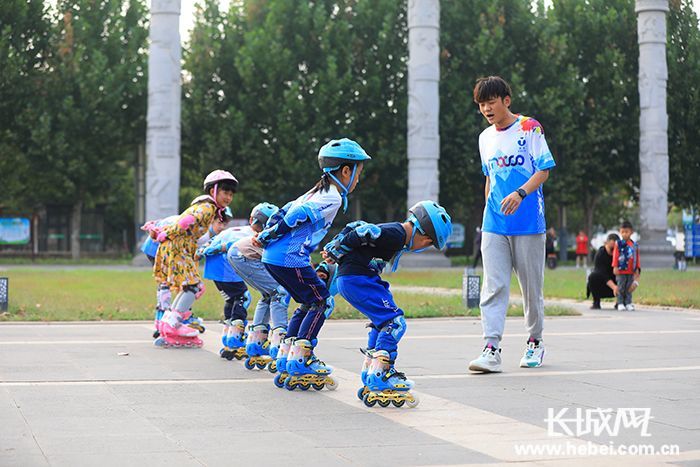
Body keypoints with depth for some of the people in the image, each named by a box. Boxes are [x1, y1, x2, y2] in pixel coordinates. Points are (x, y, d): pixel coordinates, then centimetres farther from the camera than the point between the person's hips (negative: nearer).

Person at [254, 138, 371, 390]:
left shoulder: (317, 193, 20)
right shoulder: (333, 198, -11)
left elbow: (285, 210, 19)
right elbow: (296, 216, -19)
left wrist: (265, 235, 16)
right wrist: (267, 238, -10)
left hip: (272, 257, 9)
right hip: (289, 259, -9)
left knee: (309, 303, 18)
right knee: (322, 302, 0)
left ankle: (285, 358, 19)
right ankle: (299, 360, -4)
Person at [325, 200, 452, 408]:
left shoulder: (394, 231, 15)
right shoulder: (395, 235, -17)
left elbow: (356, 227, 20)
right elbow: (361, 232, -21)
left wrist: (333, 247, 19)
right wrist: (336, 253, -8)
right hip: (356, 279, -11)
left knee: (384, 321, 21)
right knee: (395, 322, -13)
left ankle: (369, 371, 29)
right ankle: (378, 376, -17)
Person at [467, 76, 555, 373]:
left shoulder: (529, 128, -2)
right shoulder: (485, 138, 14)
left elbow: (543, 170, -8)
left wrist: (520, 193, -23)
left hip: (528, 223, -4)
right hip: (494, 224, 4)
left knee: (531, 286, 7)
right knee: (493, 286, -7)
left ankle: (535, 342, 25)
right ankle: (491, 350, -13)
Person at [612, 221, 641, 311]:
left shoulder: (635, 245, 9)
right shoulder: (618, 243, -2)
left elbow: (637, 258, 13)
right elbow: (615, 256, -6)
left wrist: (637, 269, 9)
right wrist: (615, 267, -13)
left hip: (631, 272, 3)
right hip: (621, 271, -3)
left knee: (629, 289, 8)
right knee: (620, 288, 1)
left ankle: (628, 303, 14)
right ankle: (620, 303, 6)